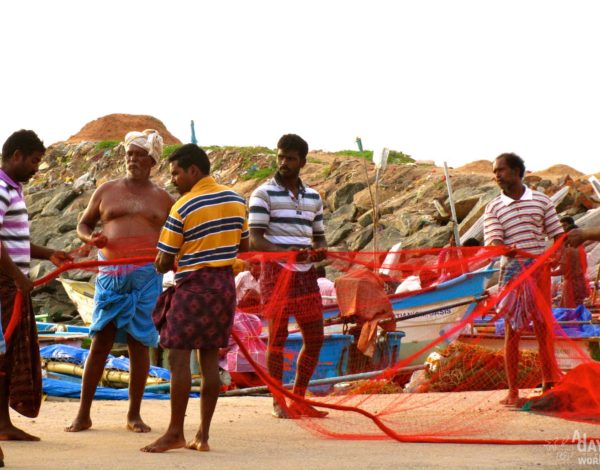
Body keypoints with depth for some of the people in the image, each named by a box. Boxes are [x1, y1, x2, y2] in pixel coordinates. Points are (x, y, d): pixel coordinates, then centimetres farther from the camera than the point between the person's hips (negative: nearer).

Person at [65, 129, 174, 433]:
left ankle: (134, 414, 9)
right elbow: (83, 224, 16)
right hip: (111, 274, 0)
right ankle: (83, 414, 1)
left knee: (139, 343, 1)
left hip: (147, 277, 0)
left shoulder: (163, 199, 10)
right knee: (100, 340, -3)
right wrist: (91, 238, -7)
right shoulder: (107, 191, 11)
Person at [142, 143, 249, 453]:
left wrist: (160, 267, 16)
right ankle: (202, 435, 9)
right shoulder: (235, 200, 6)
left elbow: (163, 261, -6)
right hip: (224, 284, 7)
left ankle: (175, 433, -1)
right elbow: (244, 247, 16)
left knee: (179, 358, -2)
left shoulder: (183, 207, -12)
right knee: (210, 359, 8)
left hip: (193, 285, -7)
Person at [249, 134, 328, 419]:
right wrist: (285, 251, -27)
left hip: (306, 274, 6)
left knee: (315, 338, 7)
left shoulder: (313, 197, 14)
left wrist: (320, 250, -4)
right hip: (276, 272, -6)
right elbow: (255, 240, -10)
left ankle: (298, 399, 19)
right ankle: (278, 402, 6)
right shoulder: (263, 194, -3)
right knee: (277, 337, -3)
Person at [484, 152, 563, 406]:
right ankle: (512, 391, 5)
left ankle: (549, 384, 14)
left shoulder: (541, 201, 7)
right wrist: (506, 250, -31)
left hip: (540, 268, 1)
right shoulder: (494, 208, 4)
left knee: (543, 327, 4)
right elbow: (493, 242, -9)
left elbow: (557, 234, 8)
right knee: (512, 330, 1)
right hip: (512, 270, -1)